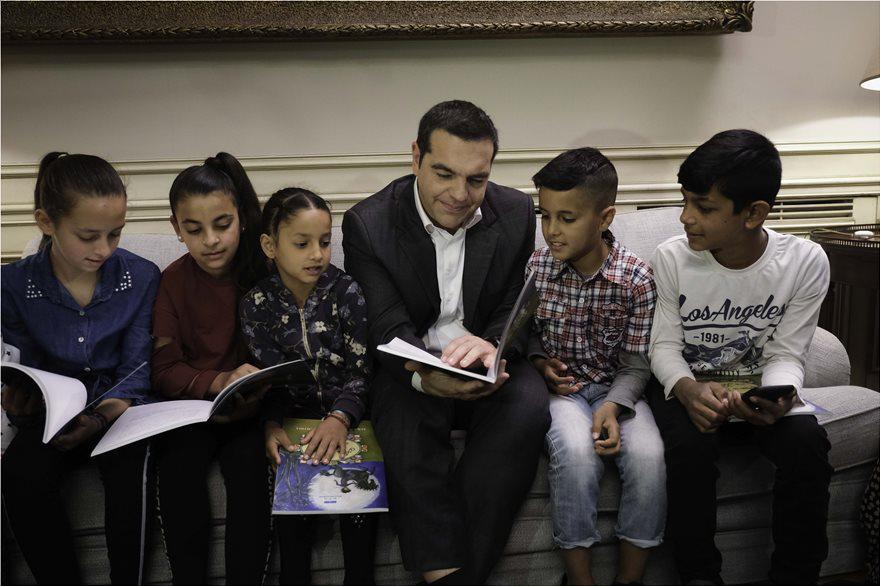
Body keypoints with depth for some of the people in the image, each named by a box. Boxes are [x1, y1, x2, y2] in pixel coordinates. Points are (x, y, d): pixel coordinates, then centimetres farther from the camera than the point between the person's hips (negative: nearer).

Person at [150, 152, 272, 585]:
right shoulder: (173, 281, 1)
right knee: (178, 462, -26)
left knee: (248, 461, -29)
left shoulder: (264, 273, -4)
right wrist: (218, 382, -22)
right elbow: (164, 370, -3)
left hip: (250, 404, -1)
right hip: (191, 403, 2)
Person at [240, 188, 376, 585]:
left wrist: (340, 418, -24)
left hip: (346, 413, 0)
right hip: (294, 417, 1)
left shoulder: (346, 292, -4)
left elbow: (361, 369, -7)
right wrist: (271, 425, -21)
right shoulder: (258, 303, -1)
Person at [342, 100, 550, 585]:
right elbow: (387, 329, -14)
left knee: (528, 406, -29)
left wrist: (493, 346, -27)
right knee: (402, 420, -34)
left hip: (490, 368, 2)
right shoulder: (367, 223, -8)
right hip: (411, 372, -1)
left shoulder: (516, 212, -1)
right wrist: (425, 373, -37)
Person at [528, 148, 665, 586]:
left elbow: (636, 364, -7)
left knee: (648, 456, -29)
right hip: (561, 387, 0)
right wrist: (541, 361, -8)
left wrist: (613, 407, -24)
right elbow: (528, 332, 12)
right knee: (575, 452, -32)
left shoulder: (636, 279, -9)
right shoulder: (537, 267, -3)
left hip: (616, 388, 0)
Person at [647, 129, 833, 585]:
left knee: (807, 441, -28)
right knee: (689, 445, -31)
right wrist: (687, 390, -30)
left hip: (757, 387, 1)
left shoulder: (806, 262, -13)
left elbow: (785, 355, -7)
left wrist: (777, 400, -30)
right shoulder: (672, 258, -13)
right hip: (684, 385, -1)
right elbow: (665, 346, -8)